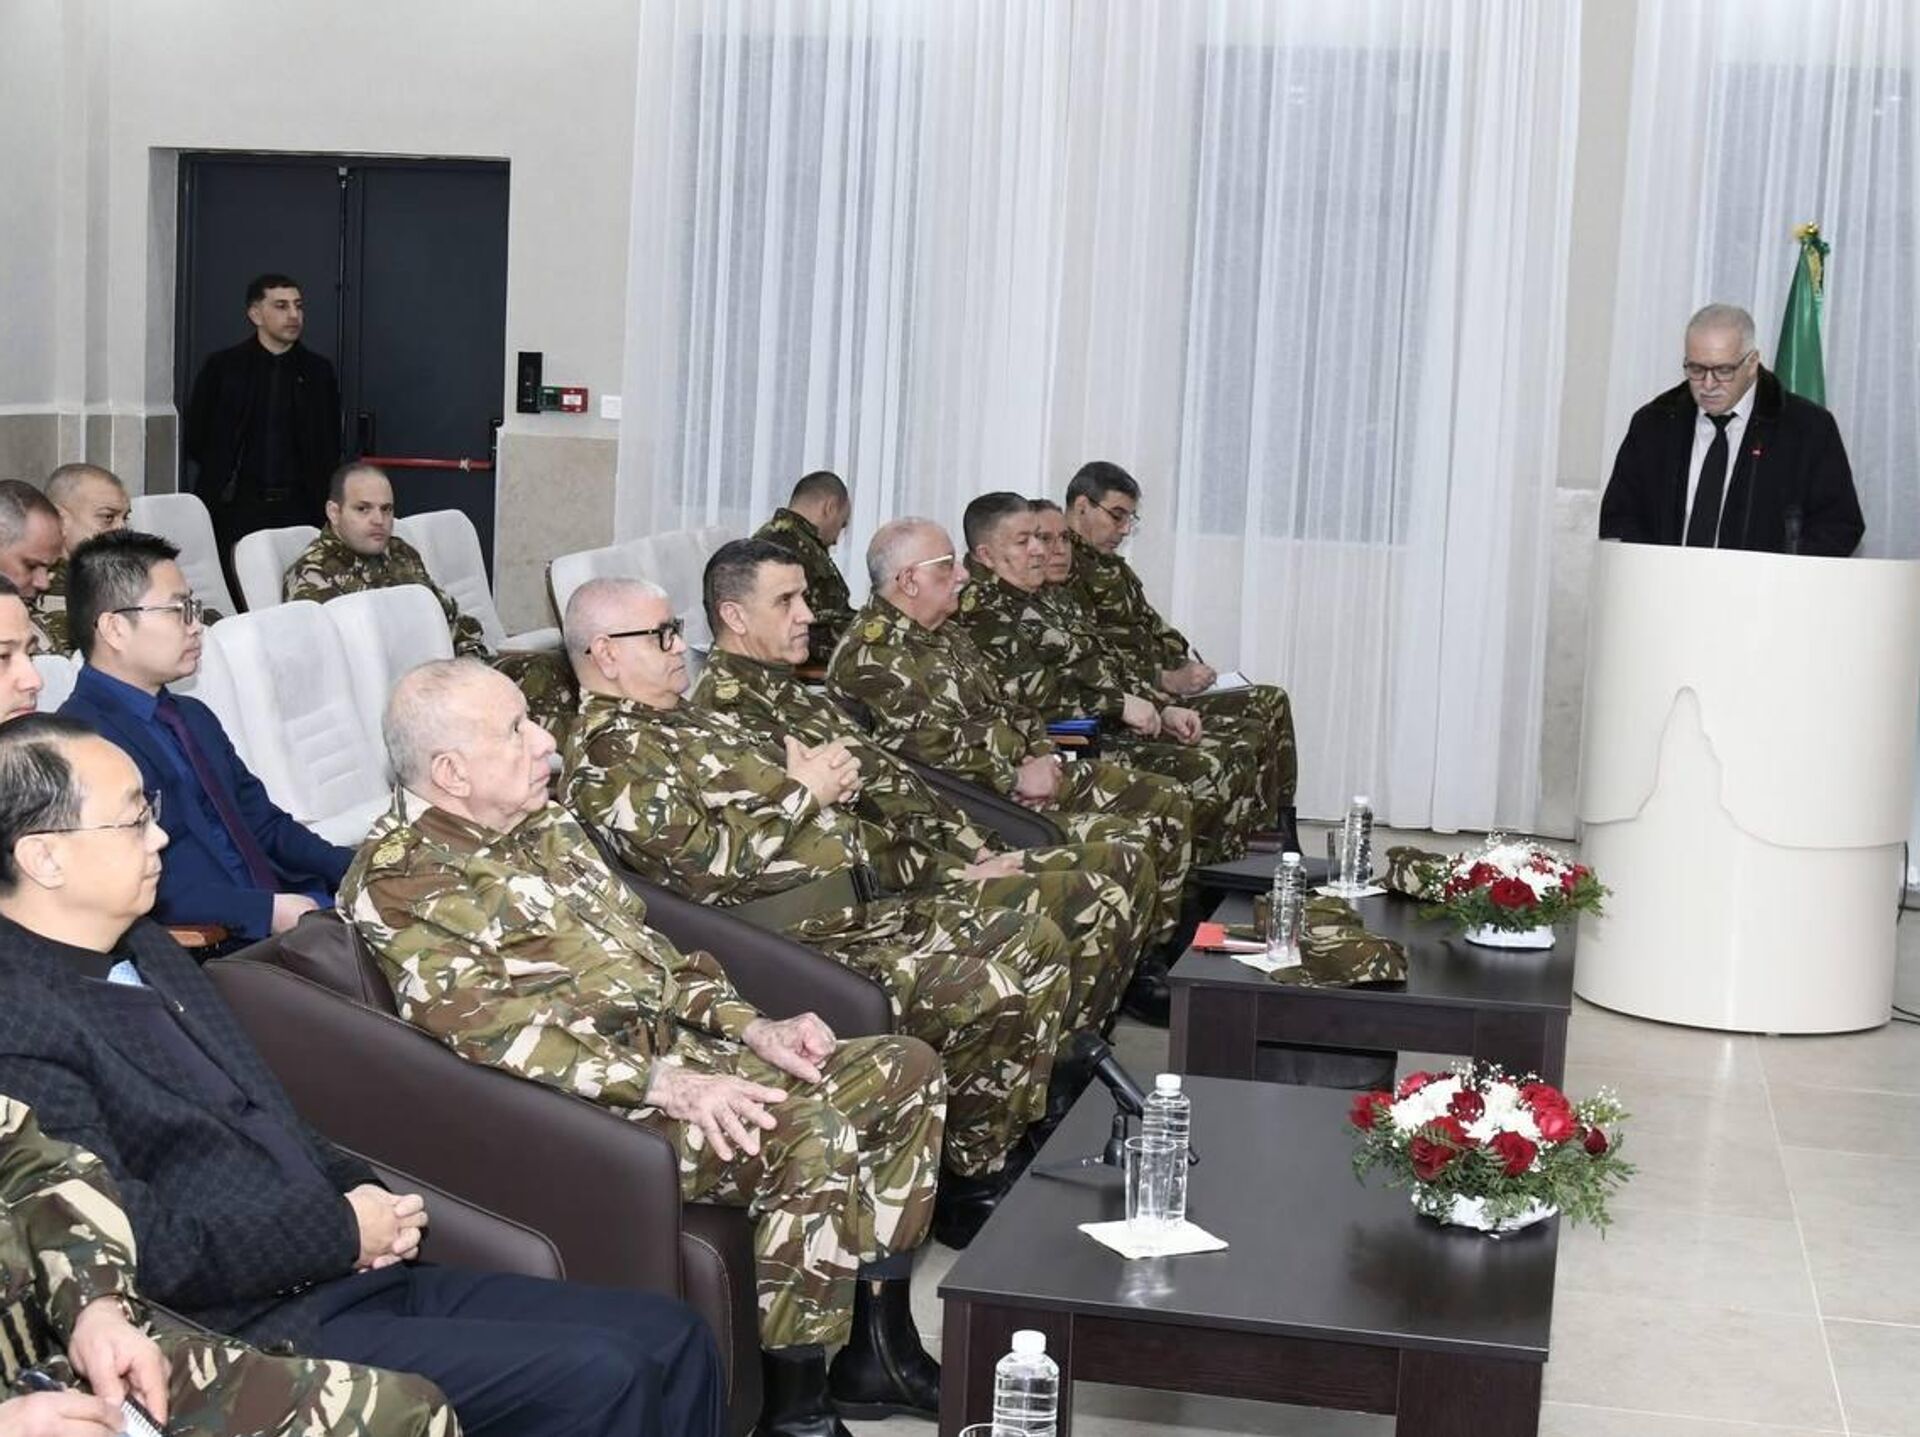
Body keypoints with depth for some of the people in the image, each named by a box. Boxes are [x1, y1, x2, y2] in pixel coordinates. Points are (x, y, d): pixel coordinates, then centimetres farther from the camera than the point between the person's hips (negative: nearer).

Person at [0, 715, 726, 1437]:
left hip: (352, 1276, 9)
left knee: (672, 1338, 0)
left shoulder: (144, 948, 14)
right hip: (258, 1334, -9)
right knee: (595, 1377, -20)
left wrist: (359, 1191, 3)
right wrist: (342, 1230, -11)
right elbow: (140, 1249, -21)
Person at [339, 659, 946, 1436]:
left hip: (684, 1051, 9)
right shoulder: (400, 878, -12)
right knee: (814, 1138, -29)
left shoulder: (543, 822, 15)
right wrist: (661, 1084, -31)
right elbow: (494, 1030, -23)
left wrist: (750, 1026, 4)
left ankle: (879, 1350, 12)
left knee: (905, 1068, 5)